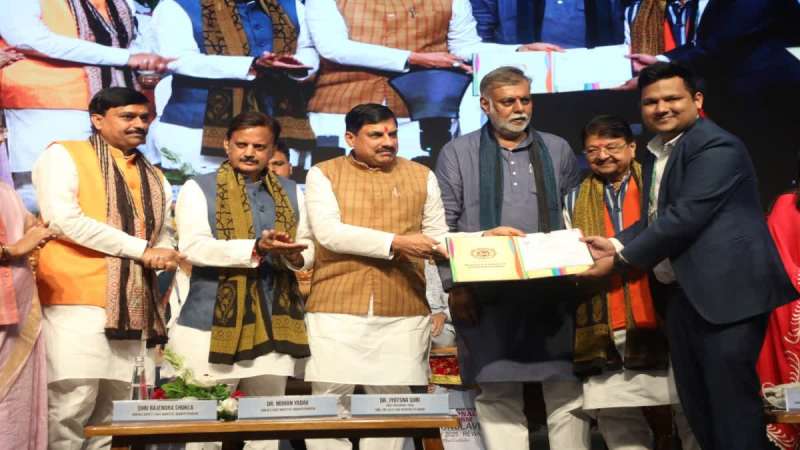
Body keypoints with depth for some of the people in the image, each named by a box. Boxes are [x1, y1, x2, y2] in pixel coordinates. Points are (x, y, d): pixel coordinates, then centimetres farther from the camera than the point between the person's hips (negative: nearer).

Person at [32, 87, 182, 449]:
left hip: (132, 307, 6)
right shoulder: (63, 155, 2)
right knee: (73, 404, -11)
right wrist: (141, 250, -10)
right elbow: (63, 219, -12)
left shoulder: (154, 178, 21)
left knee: (117, 410, 7)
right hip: (78, 300, -6)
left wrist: (166, 255, -3)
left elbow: (162, 233, 23)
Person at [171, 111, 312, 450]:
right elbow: (192, 246, -13)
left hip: (275, 325, 4)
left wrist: (294, 255, -14)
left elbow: (309, 249, 11)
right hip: (214, 325, -4)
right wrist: (256, 248, -23)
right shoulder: (198, 189, 0)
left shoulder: (291, 193, 14)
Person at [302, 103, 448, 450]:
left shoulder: (422, 176, 13)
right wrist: (395, 243, -16)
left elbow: (438, 236, 13)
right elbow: (328, 232, -10)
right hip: (336, 309, -2)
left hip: (404, 312, 2)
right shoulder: (323, 174, 5)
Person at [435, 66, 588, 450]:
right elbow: (443, 226, 3)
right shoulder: (457, 153, 7)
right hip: (487, 295, -2)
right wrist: (455, 285, -5)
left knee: (566, 391, 2)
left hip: (553, 292, 2)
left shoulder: (558, 151, 14)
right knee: (498, 396, 2)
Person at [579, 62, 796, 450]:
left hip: (726, 292, -9)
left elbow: (684, 217, -21)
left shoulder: (716, 147, -14)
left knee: (730, 401, -6)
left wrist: (619, 261, -15)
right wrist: (617, 244, 0)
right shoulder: (656, 153, 16)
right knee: (695, 403, 16)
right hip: (681, 294, 10)